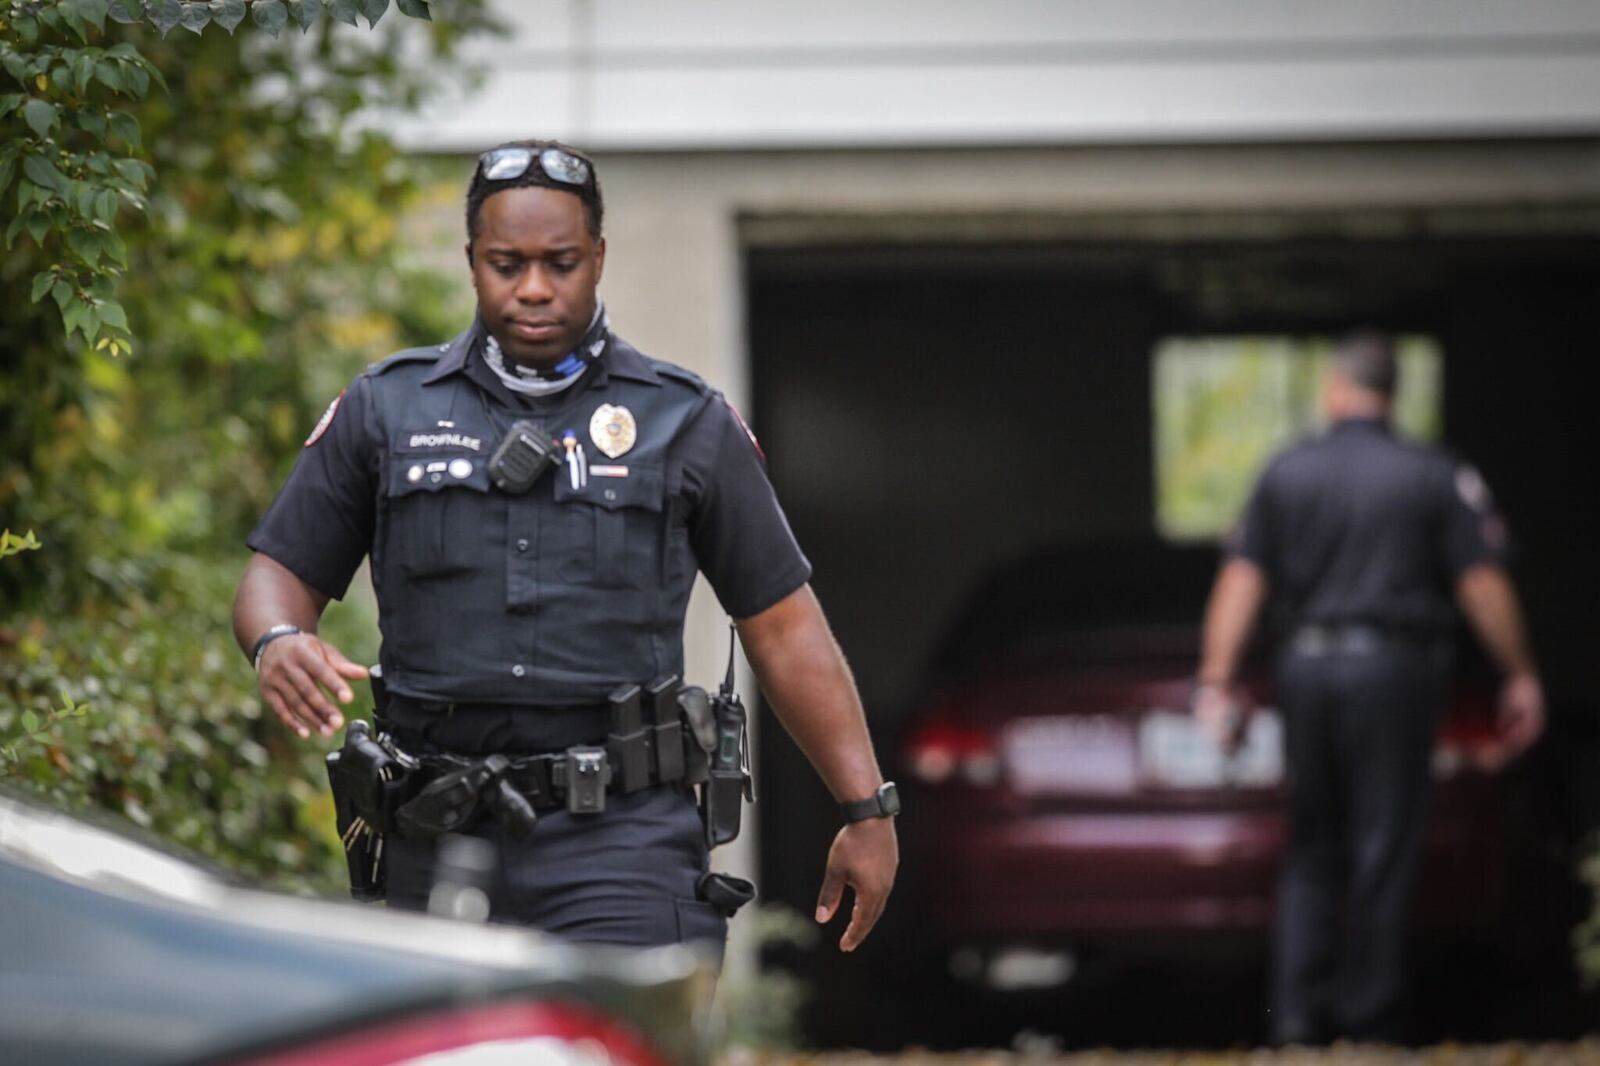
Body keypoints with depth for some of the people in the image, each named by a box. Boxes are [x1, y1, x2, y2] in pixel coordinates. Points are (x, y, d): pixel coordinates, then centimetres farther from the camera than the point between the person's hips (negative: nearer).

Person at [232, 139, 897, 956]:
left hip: (622, 840, -2)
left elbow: (783, 626, 11)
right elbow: (282, 573, 12)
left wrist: (867, 808, 7)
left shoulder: (687, 423, 9)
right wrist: (277, 643, -13)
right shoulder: (385, 412, 11)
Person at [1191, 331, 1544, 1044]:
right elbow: (1483, 583, -5)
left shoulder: (1285, 474, 6)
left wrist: (1217, 679, -3)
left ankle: (1297, 1010, 2)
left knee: (1310, 851, 12)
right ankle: (1369, 1017, 3)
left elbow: (1242, 578, -1)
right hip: (1393, 664, -3)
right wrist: (1521, 677, 1)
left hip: (1306, 664, 3)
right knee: (1382, 851, 2)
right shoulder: (1435, 477, -1)